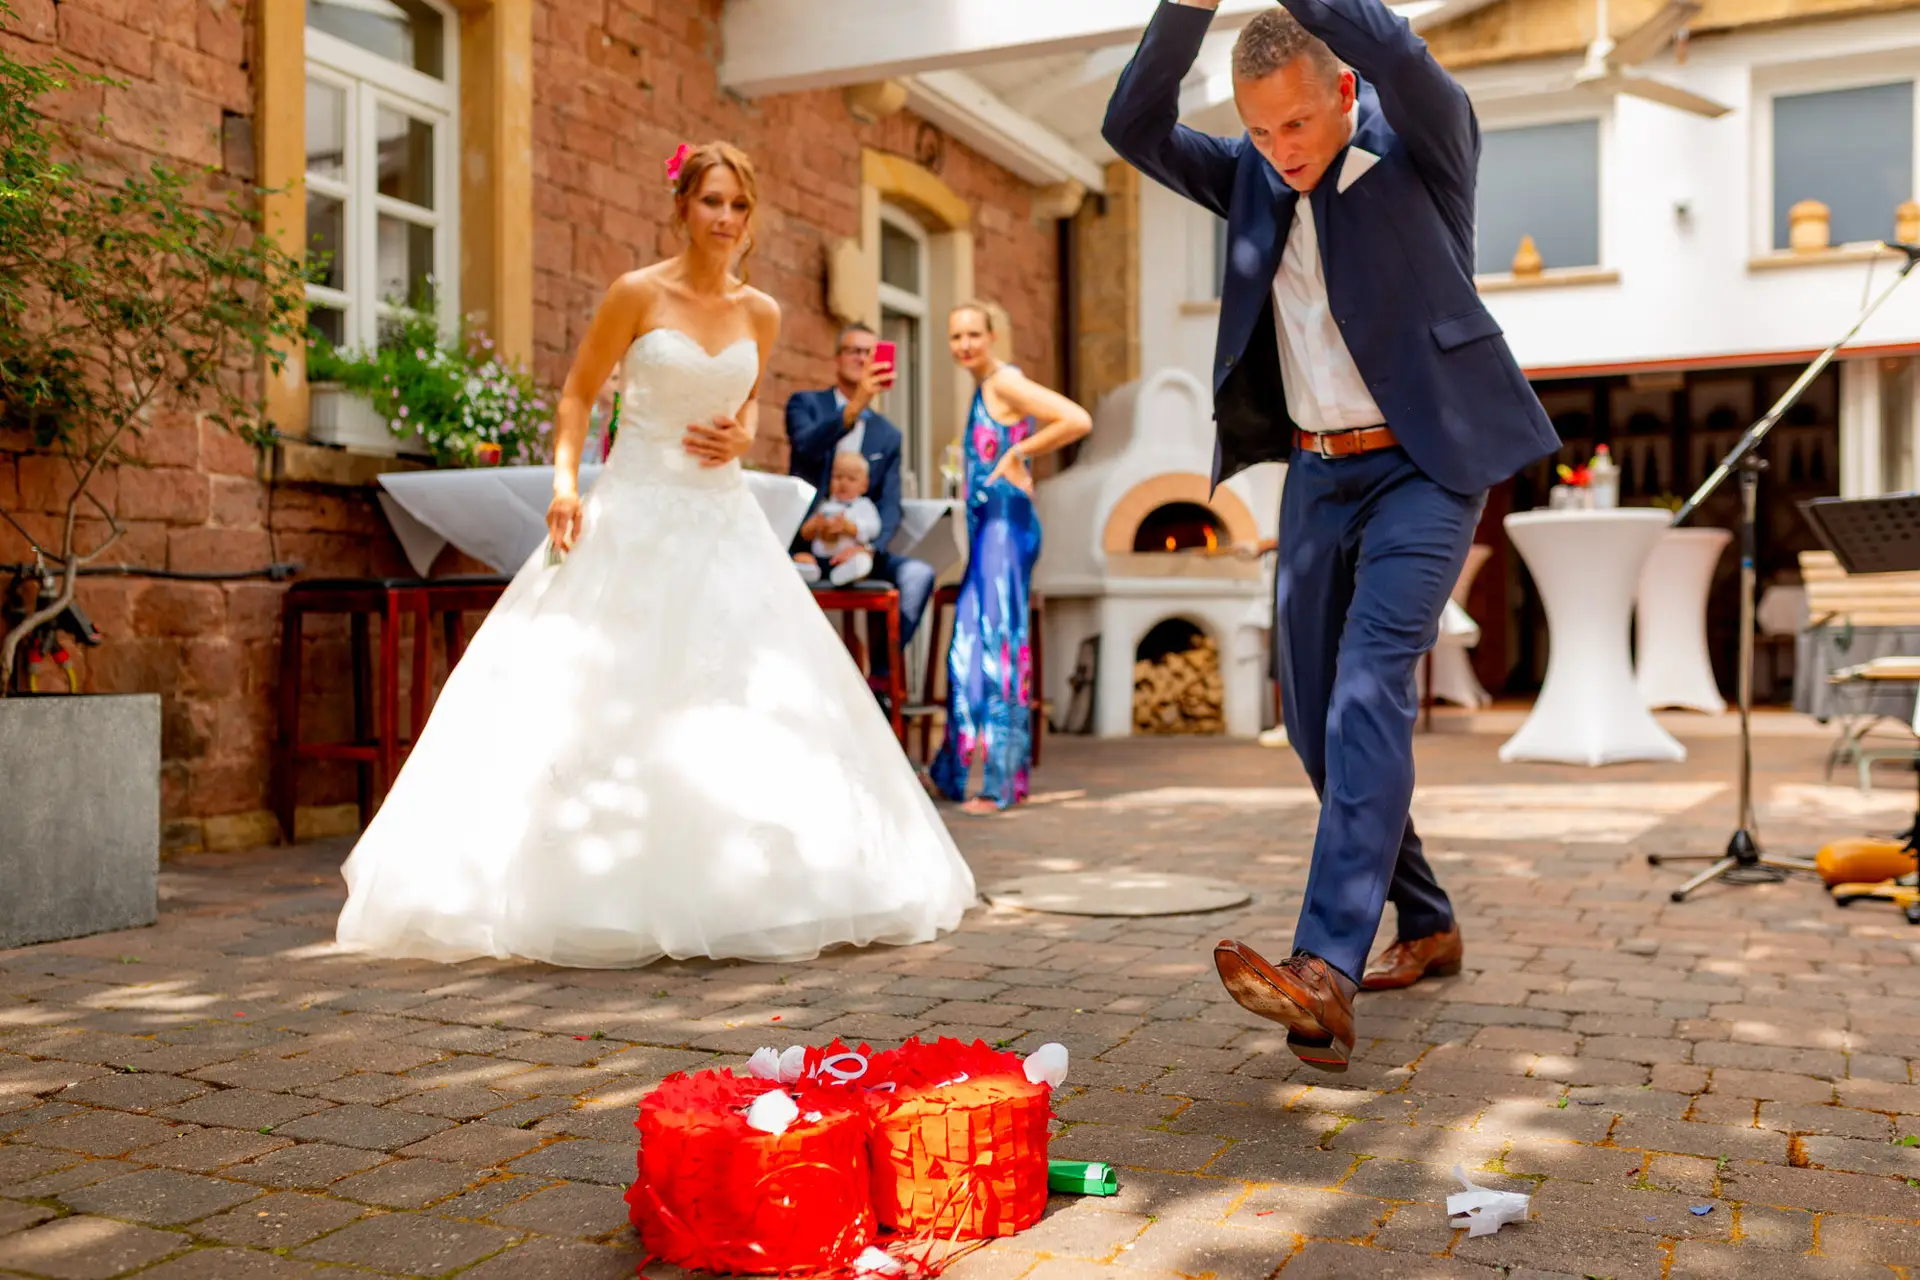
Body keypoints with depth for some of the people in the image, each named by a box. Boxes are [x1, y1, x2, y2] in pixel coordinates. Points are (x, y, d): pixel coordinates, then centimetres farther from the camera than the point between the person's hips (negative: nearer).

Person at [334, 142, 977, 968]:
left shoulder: (760, 313, 6)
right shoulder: (637, 294, -5)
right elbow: (578, 393, 0)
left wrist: (742, 438, 1)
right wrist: (566, 481, -14)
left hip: (723, 519, 4)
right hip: (634, 514, -4)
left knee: (746, 704, 3)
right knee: (605, 702, -5)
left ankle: (738, 891, 15)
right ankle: (602, 900, 5)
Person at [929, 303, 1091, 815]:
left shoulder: (1005, 382, -10)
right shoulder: (983, 387, 17)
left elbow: (1078, 421, -21)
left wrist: (1018, 454, -14)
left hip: (1006, 522, -9)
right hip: (987, 526, 9)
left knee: (997, 642, -8)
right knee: (971, 645, 12)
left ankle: (1001, 780, -3)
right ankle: (960, 769, 22)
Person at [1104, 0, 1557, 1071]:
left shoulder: (1424, 148, -5)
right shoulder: (1250, 179, 8)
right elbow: (1134, 129, -3)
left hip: (1423, 465, -6)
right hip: (1316, 473, 6)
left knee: (1369, 690, -23)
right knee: (1318, 719, 7)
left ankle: (1326, 973, -29)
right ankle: (1428, 925, 26)